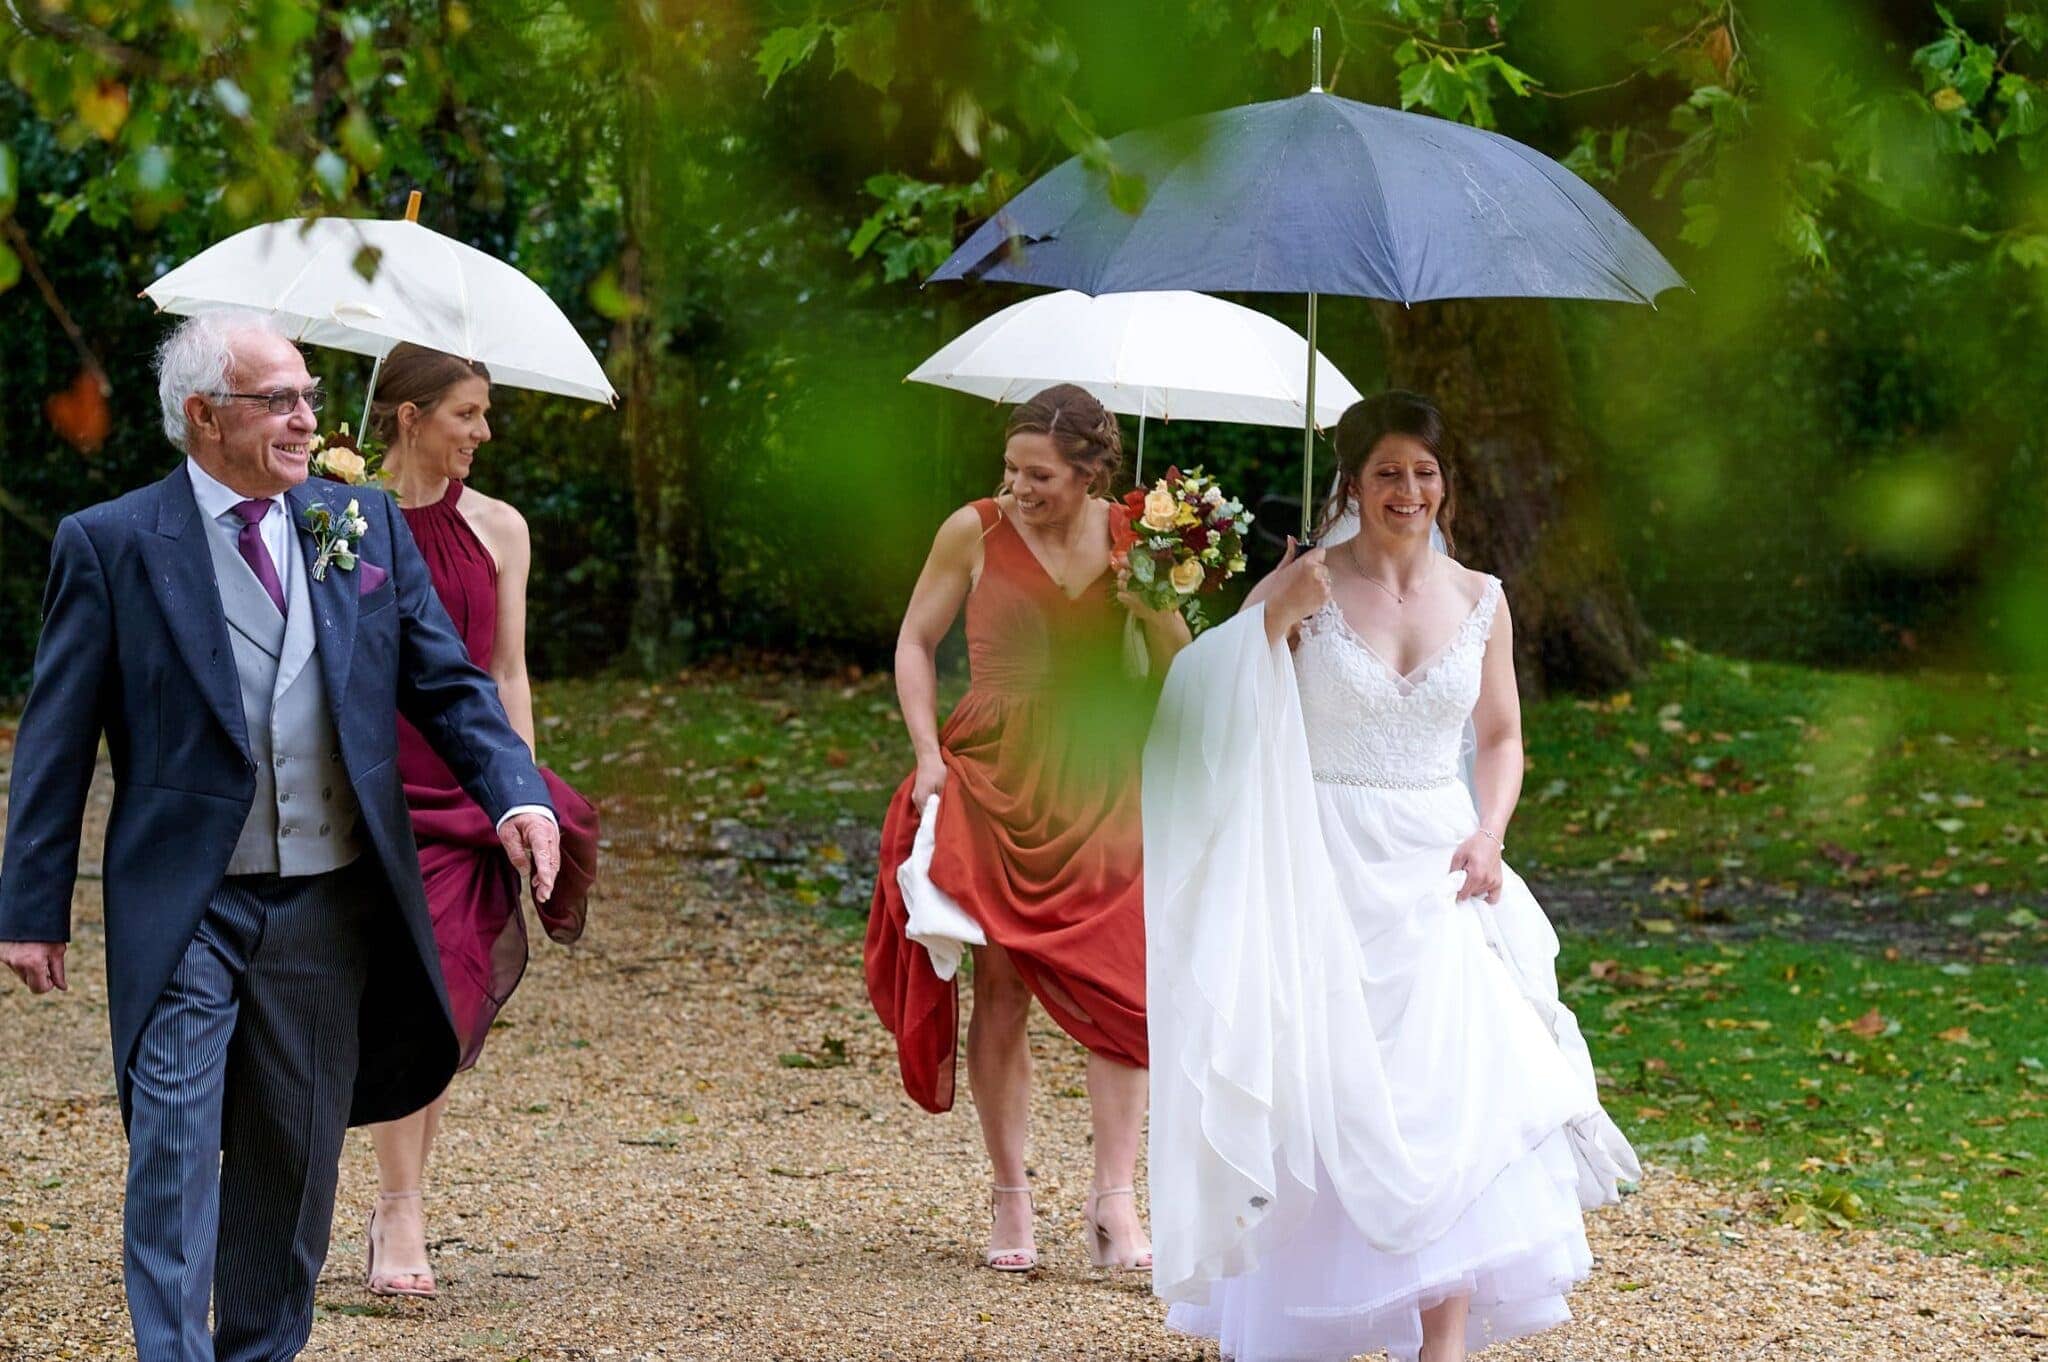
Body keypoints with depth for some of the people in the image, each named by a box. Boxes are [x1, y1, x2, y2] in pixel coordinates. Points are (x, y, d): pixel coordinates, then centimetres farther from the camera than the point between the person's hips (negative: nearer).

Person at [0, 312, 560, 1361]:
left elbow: (446, 684, 9)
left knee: (296, 1158, 11)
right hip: (185, 907, -4)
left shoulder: (365, 525, 8)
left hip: (327, 905, 4)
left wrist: (515, 797, -9)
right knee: (175, 1146, -10)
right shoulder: (110, 545, -3)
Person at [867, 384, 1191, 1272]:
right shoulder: (975, 532, -2)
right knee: (1002, 989, 0)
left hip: (1107, 783, 1)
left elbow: (1180, 669, 9)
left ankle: (1114, 1199, -1)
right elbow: (915, 643, 8)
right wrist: (928, 753, -2)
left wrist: (1153, 608, -10)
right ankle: (1010, 1197, 11)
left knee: (1118, 983, -7)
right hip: (997, 779, -1)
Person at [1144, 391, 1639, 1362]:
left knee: (1453, 1092, -8)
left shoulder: (1479, 600, 7)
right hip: (1326, 871, -2)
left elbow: (1500, 735, 16)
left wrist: (1489, 834, -1)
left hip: (1435, 872, 2)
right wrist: (1275, 619, -24)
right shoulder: (1305, 586, -2)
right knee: (1325, 1097, 0)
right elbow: (1220, 711, -9)